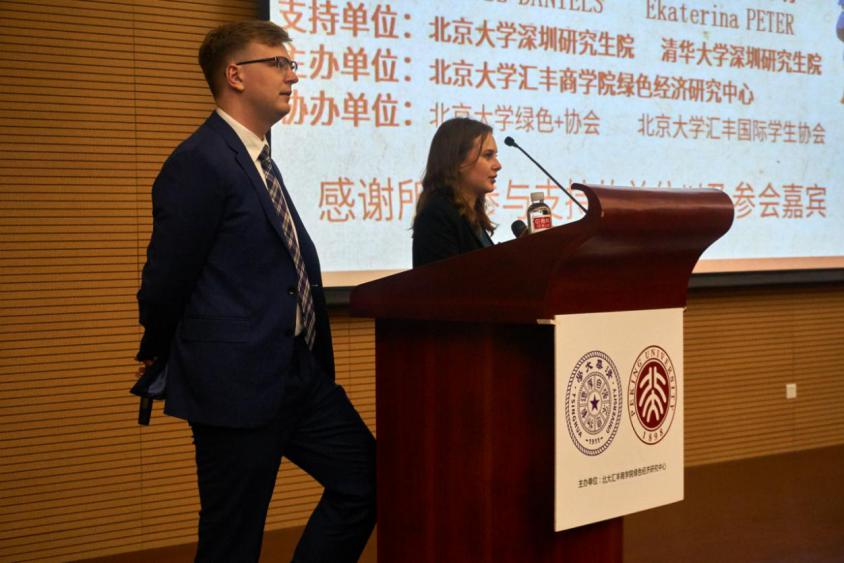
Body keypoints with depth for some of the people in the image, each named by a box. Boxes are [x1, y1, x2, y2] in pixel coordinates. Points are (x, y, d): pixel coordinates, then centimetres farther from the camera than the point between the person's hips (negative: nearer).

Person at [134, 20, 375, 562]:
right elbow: (166, 279, -13)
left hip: (299, 372, 9)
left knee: (367, 478, 11)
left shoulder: (258, 160, 14)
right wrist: (160, 354, 3)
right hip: (237, 381, -9)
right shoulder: (200, 162, -16)